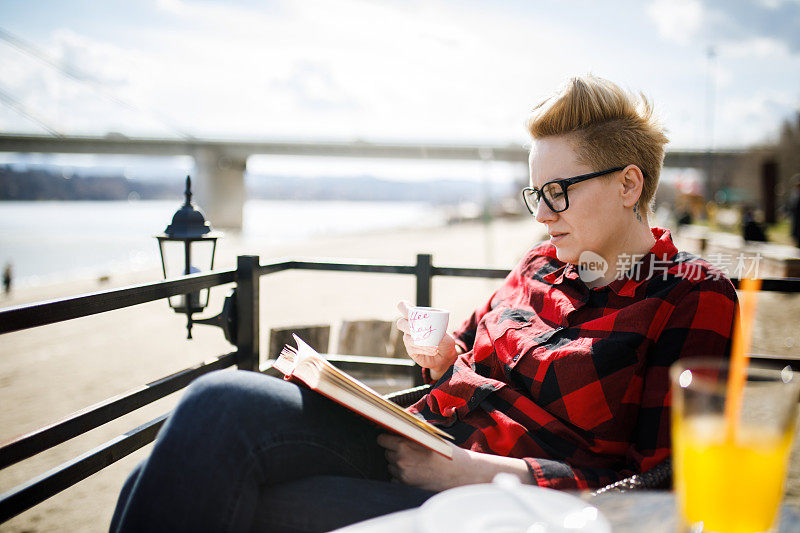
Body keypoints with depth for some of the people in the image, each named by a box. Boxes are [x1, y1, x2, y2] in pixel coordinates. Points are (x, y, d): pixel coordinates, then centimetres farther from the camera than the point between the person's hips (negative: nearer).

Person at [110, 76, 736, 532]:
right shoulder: (543, 264, 16)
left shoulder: (695, 299, -3)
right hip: (415, 445, 6)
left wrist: (471, 471, -18)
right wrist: (442, 357, 3)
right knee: (222, 400, -17)